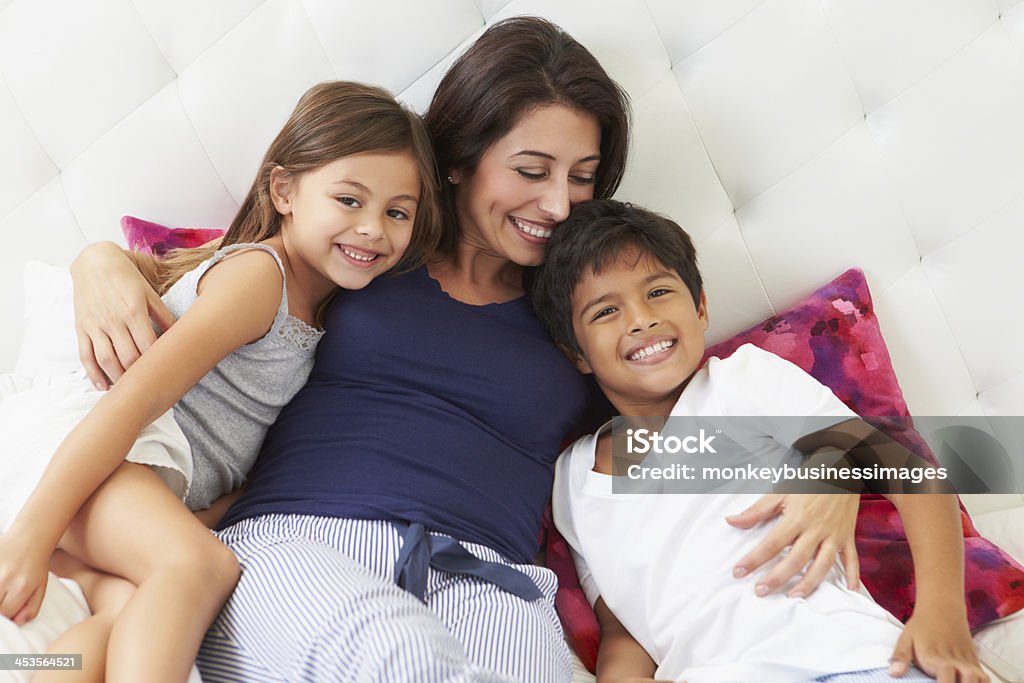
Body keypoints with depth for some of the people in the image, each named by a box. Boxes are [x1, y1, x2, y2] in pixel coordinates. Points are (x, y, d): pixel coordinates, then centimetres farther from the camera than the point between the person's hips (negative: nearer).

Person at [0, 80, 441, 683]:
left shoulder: (318, 297, 20)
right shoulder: (256, 273, -9)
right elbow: (143, 393, -18)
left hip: (175, 490, 8)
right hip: (97, 451, -8)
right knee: (203, 565, -36)